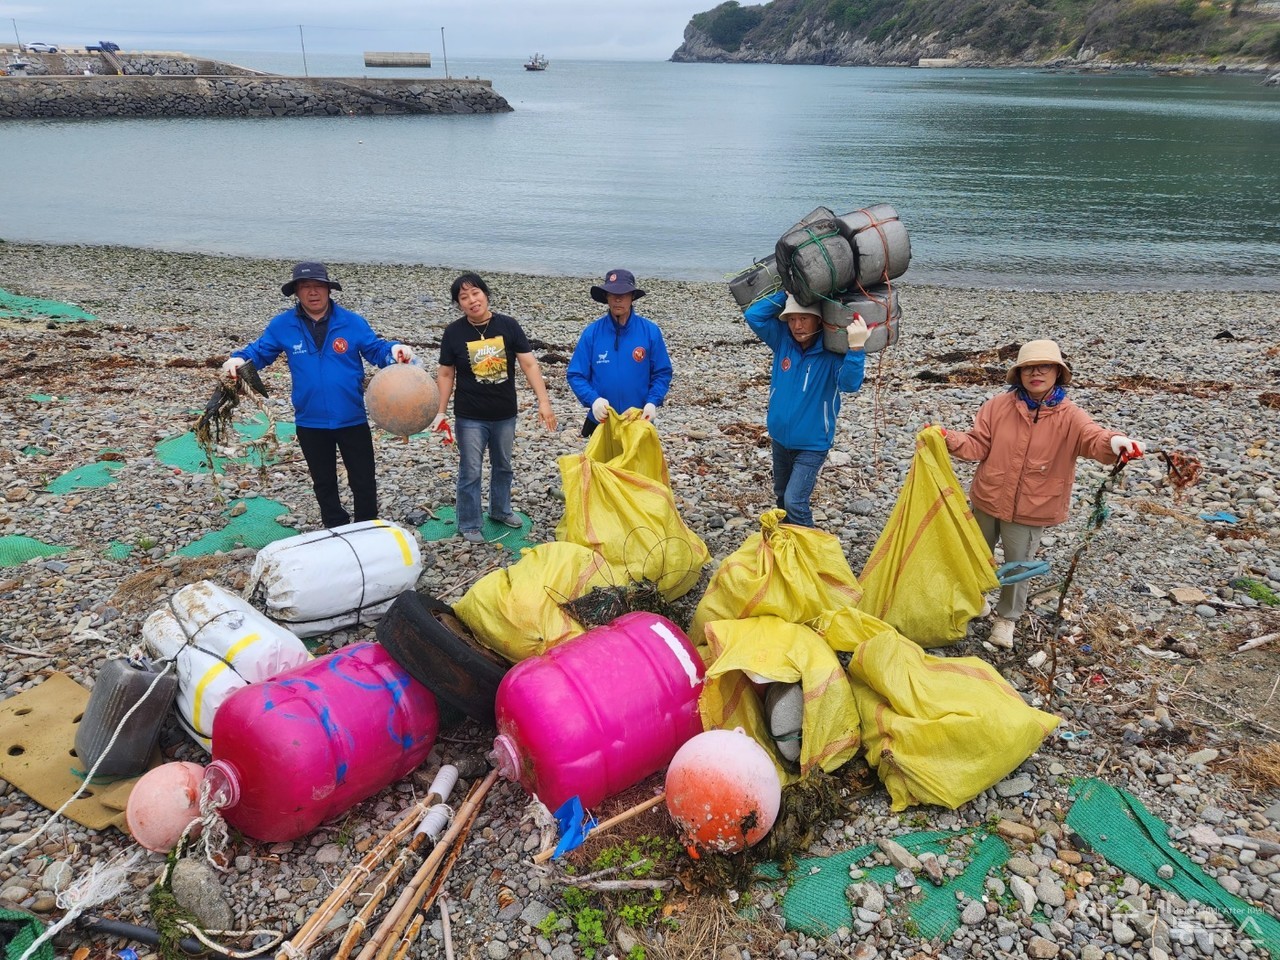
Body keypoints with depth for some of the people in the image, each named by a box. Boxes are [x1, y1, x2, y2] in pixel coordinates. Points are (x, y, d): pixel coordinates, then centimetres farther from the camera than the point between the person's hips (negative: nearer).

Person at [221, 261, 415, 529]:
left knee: (364, 482, 9)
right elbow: (259, 352, 5)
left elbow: (375, 350, 0)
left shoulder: (352, 322, -6)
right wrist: (238, 359, -17)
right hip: (310, 423, 1)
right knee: (324, 483, 18)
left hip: (353, 420, -1)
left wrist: (393, 351, -23)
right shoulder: (282, 325, -4)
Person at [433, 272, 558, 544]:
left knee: (503, 466, 20)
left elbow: (529, 364, -9)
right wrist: (441, 412, -5)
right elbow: (445, 374, -1)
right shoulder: (453, 332, -8)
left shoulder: (508, 326, -7)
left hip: (505, 414, 2)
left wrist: (544, 401, -17)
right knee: (470, 472, 5)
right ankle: (469, 525, 20)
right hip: (470, 417, -2)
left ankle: (500, 510, 42)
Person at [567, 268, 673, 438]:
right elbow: (575, 374, -4)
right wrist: (593, 399, -21)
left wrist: (652, 402, -16)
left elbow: (662, 373, 0)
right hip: (600, 422, 1)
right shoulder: (592, 332, -4)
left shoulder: (650, 331, -4)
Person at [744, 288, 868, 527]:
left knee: (794, 501, -14)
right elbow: (753, 315, -11)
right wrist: (785, 294, -16)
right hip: (780, 438, 6)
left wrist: (856, 348, -52)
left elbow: (849, 383, -37)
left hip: (812, 444, -6)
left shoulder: (831, 354, -20)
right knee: (781, 496, 22)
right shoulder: (783, 339, -7)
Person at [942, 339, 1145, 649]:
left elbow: (1094, 438, -30)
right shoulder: (998, 406, -7)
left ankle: (1006, 618, 36)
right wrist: (947, 438, -24)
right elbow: (978, 446, -6)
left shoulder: (1068, 417, -12)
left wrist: (1114, 442, -54)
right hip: (987, 500, 2)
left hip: (1030, 510, -2)